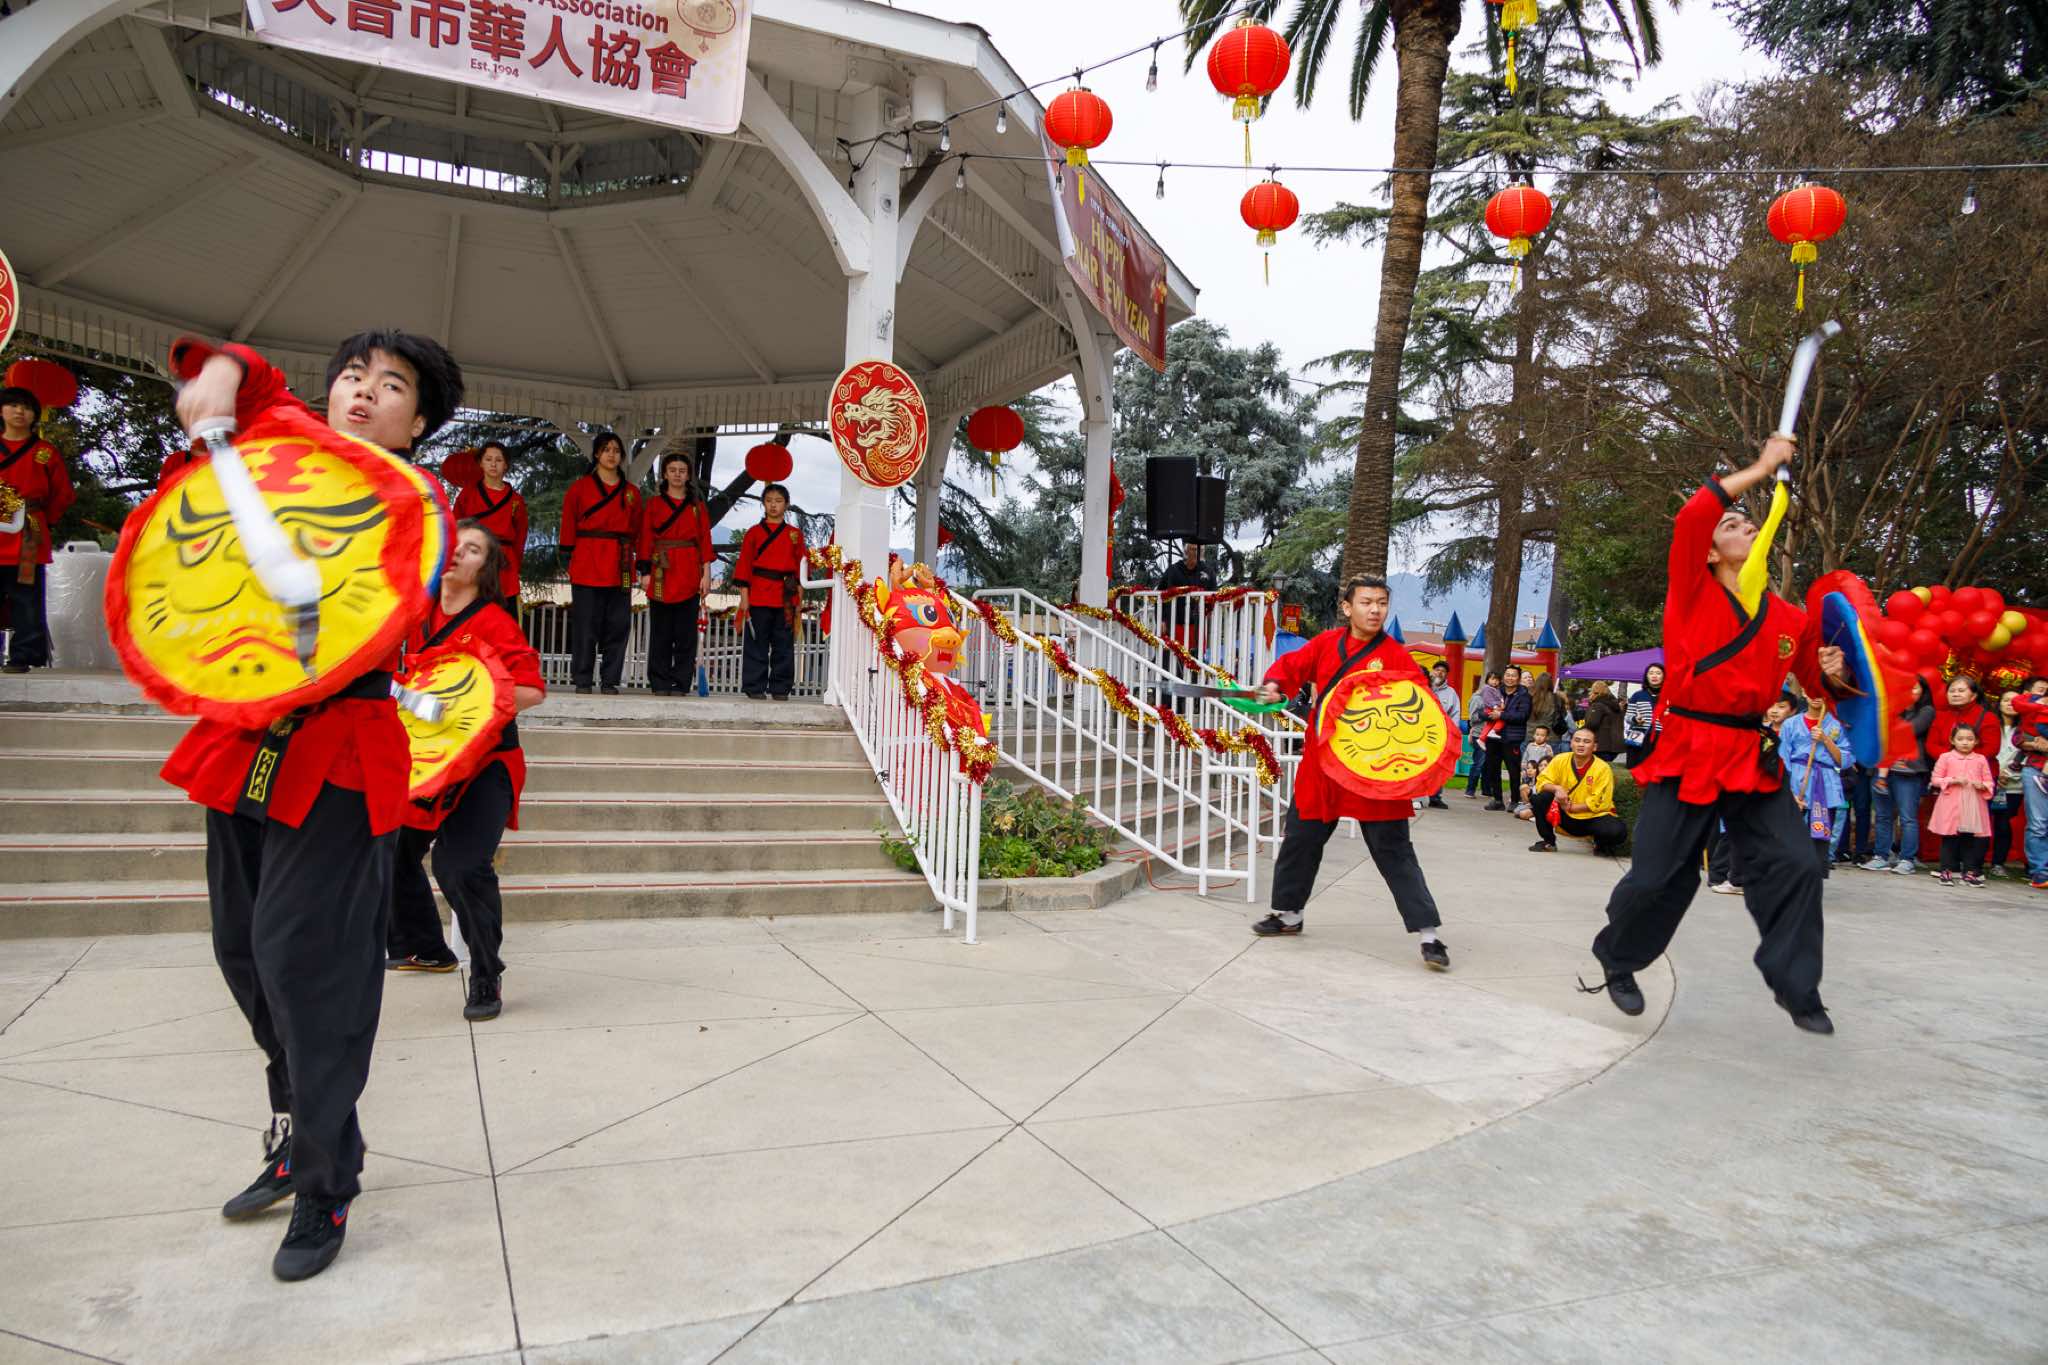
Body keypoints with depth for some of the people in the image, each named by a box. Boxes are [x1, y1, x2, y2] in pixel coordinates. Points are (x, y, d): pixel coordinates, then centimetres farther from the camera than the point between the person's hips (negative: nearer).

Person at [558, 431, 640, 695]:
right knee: (585, 624, -3)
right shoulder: (579, 487, 6)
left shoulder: (631, 492, 13)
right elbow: (569, 525, 5)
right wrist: (570, 555, -2)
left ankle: (610, 680, 9)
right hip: (587, 564, -3)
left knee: (618, 624, 1)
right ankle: (582, 681, 5)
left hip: (620, 567, 3)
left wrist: (626, 553, 5)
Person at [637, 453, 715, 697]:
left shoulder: (698, 506, 10)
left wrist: (706, 573, -3)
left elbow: (705, 540, 6)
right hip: (662, 574, 0)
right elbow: (646, 539, 4)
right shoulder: (654, 503, 8)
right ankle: (660, 684, 8)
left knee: (686, 631, 0)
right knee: (661, 631, 2)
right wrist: (645, 572, -4)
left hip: (689, 575, 0)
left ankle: (681, 684, 5)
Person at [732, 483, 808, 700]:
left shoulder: (795, 535, 9)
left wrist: (800, 600, 4)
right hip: (759, 597, -1)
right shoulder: (753, 533, 5)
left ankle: (780, 688, 12)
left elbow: (801, 568, 10)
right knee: (756, 644, 0)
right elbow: (744, 565, 3)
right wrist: (745, 597, -4)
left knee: (784, 645, 4)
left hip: (786, 598, 2)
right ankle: (755, 688, 8)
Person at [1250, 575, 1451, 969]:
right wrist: (1276, 683, -10)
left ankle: (1428, 934, 3)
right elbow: (1293, 664, 11)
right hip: (1322, 763, 5)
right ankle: (1288, 914, 35)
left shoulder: (1396, 655, -7)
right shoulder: (1326, 643, 4)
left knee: (1394, 851, -5)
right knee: (1300, 838, 16)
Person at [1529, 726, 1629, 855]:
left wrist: (1570, 807, -19)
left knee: (1618, 831, -31)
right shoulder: (1560, 760, -5)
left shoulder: (1603, 768, -13)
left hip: (1592, 819, -2)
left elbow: (1599, 803, -14)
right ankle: (1548, 841, -2)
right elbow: (1542, 782, -6)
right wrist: (1556, 788, -27)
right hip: (1565, 818, 2)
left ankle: (1600, 844, 8)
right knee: (1540, 796, -22)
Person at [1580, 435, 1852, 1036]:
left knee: (1794, 865, -4)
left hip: (1754, 756, 4)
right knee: (1659, 876, -2)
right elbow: (1691, 518, -19)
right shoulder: (1692, 592, -2)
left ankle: (1797, 989, 14)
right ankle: (1617, 962, 24)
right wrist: (1761, 468, -12)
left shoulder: (1790, 619, 10)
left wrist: (1835, 674, -1)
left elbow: (1818, 683, 23)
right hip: (1688, 751, -4)